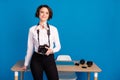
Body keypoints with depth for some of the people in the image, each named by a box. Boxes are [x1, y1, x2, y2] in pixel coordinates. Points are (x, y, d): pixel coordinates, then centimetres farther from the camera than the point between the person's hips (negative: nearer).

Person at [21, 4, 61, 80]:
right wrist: (26, 64, 9)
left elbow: (58, 46, 6)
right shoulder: (32, 29, -1)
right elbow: (30, 48, 4)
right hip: (36, 59, 0)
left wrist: (52, 50, -16)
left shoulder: (54, 29, -1)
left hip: (49, 59, 0)